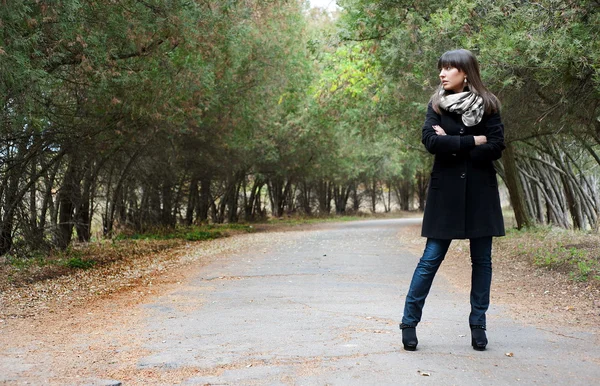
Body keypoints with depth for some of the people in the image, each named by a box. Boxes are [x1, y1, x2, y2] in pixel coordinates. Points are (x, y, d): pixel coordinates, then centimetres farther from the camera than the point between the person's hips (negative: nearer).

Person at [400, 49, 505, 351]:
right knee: (431, 258, -2)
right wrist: (472, 141, -12)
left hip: (480, 190, 1)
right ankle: (409, 323, 6)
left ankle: (478, 325, 16)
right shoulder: (437, 105, 4)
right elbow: (430, 141, -12)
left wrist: (452, 146, -12)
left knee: (481, 259, 5)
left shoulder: (487, 105, 2)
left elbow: (496, 147, -8)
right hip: (445, 190, 0)